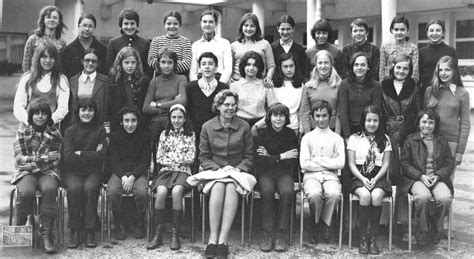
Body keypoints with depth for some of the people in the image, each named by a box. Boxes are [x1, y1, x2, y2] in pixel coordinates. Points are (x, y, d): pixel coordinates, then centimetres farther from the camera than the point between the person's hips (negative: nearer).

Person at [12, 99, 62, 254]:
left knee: (50, 189, -35)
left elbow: (55, 162, 3)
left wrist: (33, 163, -10)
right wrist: (45, 158, -12)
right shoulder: (22, 134, 7)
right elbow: (20, 159, -3)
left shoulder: (55, 134, 8)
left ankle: (47, 234, -30)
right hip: (25, 173, 0)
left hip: (47, 172, 0)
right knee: (26, 192, -34)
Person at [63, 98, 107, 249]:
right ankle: (73, 231, -21)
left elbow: (101, 156, -5)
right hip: (73, 172, 0)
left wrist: (80, 154, -6)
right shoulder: (70, 131, 6)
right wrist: (91, 155, -8)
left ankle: (90, 231, -22)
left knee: (90, 188, -31)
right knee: (75, 188, -31)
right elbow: (68, 157, -7)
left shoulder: (100, 131, 7)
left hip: (93, 172, 0)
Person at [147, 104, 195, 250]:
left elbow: (190, 159, 3)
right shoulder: (164, 134, 16)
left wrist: (170, 158, -2)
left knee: (176, 191, -35)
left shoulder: (190, 134, 11)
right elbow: (159, 158, 10)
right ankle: (158, 234, -26)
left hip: (183, 171, -1)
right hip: (165, 170, 1)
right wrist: (179, 159, -4)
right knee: (161, 192, -32)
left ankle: (175, 234, -28)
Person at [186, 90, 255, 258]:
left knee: (231, 187, -34)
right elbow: (203, 157, 6)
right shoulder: (207, 127, 5)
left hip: (237, 171, 0)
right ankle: (213, 237, -35)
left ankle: (223, 239, -38)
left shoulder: (244, 127, 4)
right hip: (214, 171, 0)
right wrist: (218, 169, -9)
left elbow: (248, 156, 7)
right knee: (218, 186, -34)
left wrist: (238, 169, -10)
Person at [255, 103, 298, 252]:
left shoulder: (290, 135, 5)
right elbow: (258, 161, -8)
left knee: (287, 192, -31)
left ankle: (280, 234, -21)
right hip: (265, 173, -1)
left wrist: (270, 157, -8)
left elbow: (293, 163, -1)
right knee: (267, 191, -33)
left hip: (284, 173, 1)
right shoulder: (262, 134, 1)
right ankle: (268, 234, -23)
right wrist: (281, 157, -11)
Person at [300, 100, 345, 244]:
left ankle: (324, 223, -6)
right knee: (315, 194, -34)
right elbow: (304, 164, -1)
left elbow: (340, 163, -1)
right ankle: (316, 223, -4)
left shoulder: (337, 138, 12)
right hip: (311, 175, 0)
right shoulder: (307, 138, 10)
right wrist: (329, 163, -3)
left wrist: (318, 160, -5)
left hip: (331, 176, 1)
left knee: (334, 194, -34)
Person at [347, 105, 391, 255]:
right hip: (359, 177, -1)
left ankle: (373, 238, -20)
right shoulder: (354, 138, 7)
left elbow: (386, 164, 6)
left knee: (376, 196, -33)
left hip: (378, 177, 1)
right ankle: (363, 238, -21)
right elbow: (351, 164, 3)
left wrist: (375, 179, -11)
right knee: (365, 195, -34)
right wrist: (363, 179, -13)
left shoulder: (385, 139, 11)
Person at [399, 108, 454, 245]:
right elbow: (404, 163, 2)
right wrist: (421, 176, -11)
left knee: (445, 197, -30)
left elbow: (450, 163, 11)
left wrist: (438, 175, -8)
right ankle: (422, 230, -13)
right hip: (416, 179, -2)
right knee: (423, 196, -36)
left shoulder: (442, 142, 15)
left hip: (438, 179, 2)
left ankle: (436, 228, -2)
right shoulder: (411, 140, 7)